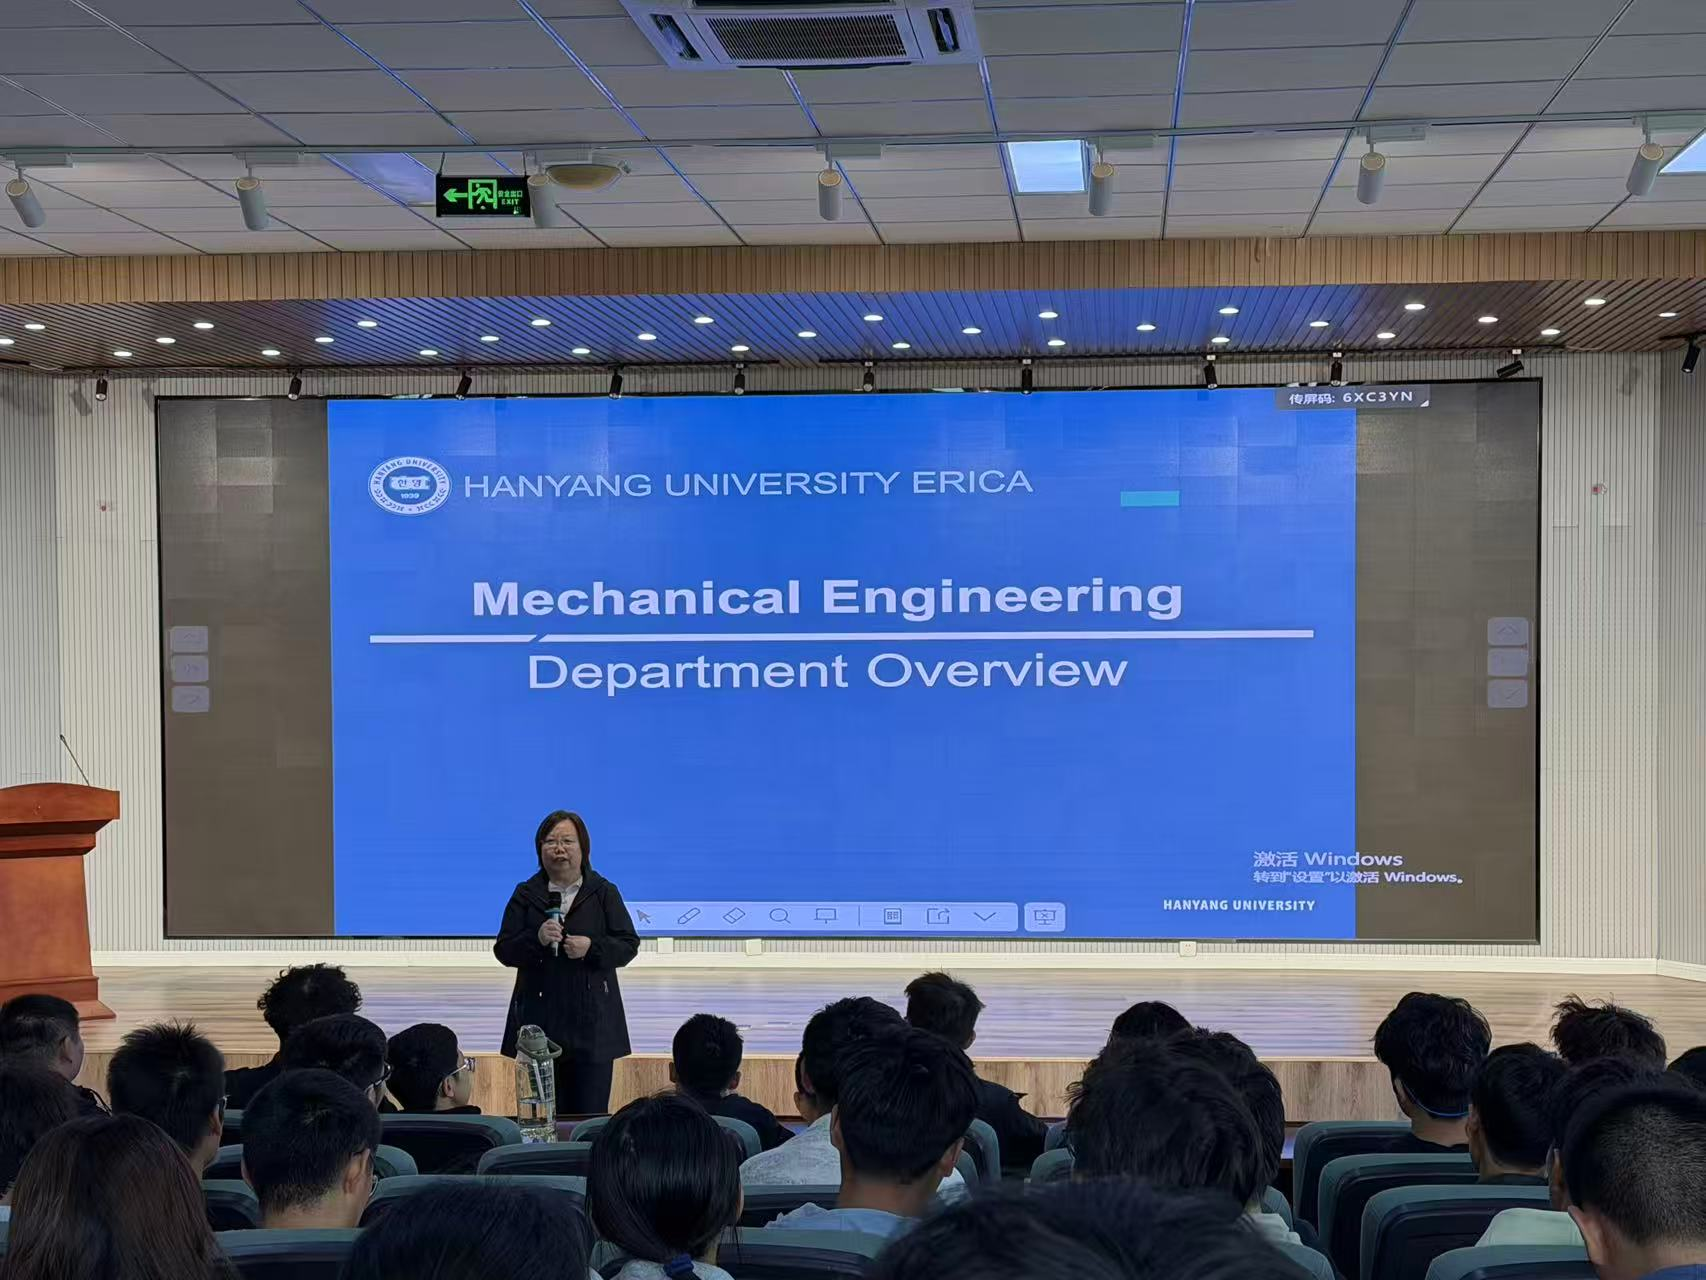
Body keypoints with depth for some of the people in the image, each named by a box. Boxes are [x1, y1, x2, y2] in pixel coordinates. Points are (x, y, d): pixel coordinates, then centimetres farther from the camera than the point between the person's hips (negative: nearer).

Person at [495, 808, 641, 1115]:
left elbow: (628, 945, 1)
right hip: (540, 1019, 1)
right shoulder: (526, 895, 7)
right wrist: (537, 939, -17)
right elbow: (504, 951, 1)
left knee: (592, 1113, 0)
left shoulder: (604, 892, 5)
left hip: (592, 1022, 0)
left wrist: (591, 948, -17)